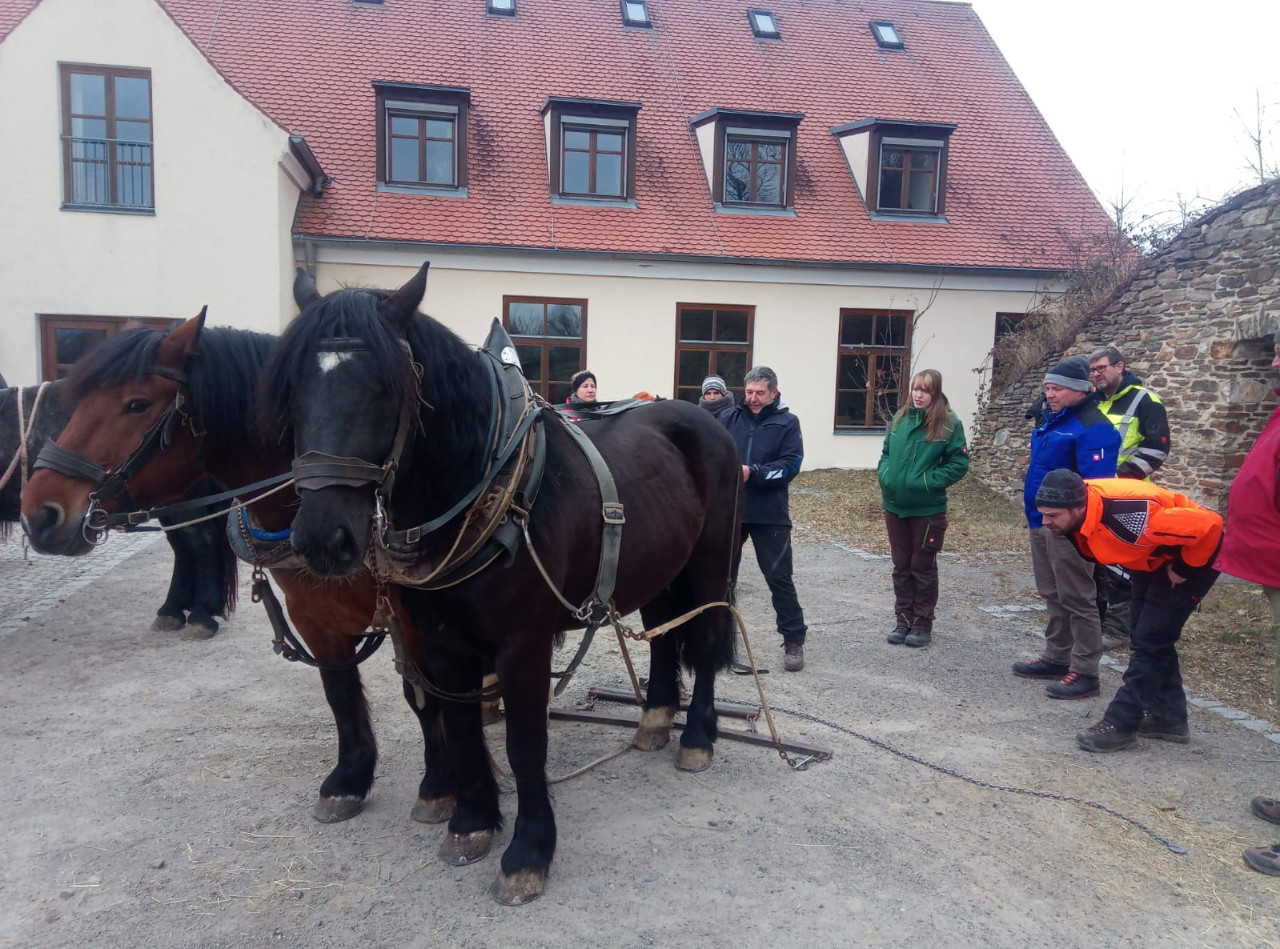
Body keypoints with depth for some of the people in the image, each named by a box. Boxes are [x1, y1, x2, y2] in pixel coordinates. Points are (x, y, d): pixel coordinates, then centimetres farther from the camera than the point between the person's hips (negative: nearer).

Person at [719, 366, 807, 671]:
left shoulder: (787, 423, -2)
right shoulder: (729, 417, 5)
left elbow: (790, 465, -11)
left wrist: (752, 472, -22)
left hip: (769, 514, -3)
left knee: (779, 578, 3)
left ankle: (794, 641, 14)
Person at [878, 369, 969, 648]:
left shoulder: (949, 423, -9)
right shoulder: (899, 418, 6)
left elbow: (959, 462, -9)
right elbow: (886, 452, 15)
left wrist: (928, 481, -18)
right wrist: (886, 475, -3)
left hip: (927, 509, -4)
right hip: (894, 506, 5)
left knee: (923, 568, 8)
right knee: (901, 567, 13)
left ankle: (923, 623, 20)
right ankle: (903, 620, 25)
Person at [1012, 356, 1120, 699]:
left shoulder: (1092, 427, -17)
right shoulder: (1052, 420, 13)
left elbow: (1096, 483, -24)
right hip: (1042, 522, 10)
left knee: (1076, 599, -1)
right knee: (1053, 595, 18)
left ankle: (1084, 672, 7)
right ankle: (1056, 657, 30)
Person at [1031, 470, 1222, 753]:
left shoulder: (1127, 517, -43)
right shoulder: (1078, 505, -18)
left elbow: (1208, 525, -35)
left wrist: (1184, 569, -22)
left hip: (1194, 550, -8)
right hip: (1153, 558, 8)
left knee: (1150, 641, -10)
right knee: (1149, 635, 13)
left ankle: (1121, 723, -3)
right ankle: (1168, 717, 27)